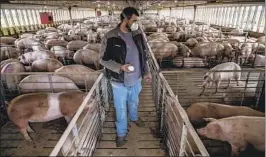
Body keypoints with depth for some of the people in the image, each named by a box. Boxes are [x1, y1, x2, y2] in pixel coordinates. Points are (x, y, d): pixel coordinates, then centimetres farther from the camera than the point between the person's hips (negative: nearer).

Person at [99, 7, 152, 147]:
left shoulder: (137, 34, -3)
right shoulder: (110, 38, -17)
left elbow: (143, 54, 8)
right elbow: (103, 59, -12)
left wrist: (146, 72, 3)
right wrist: (120, 67, -26)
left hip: (136, 79, 4)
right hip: (119, 81, -4)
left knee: (134, 102, 28)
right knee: (121, 109, 13)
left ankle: (134, 117, 59)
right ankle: (121, 133, 36)